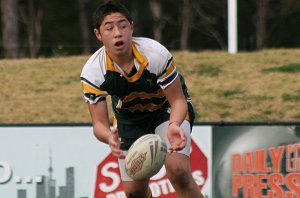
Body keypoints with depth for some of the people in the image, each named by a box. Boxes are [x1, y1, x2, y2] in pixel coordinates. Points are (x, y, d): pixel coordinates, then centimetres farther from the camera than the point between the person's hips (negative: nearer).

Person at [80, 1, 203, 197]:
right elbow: (99, 122, -23)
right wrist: (109, 137, -49)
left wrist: (174, 125, -47)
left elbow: (177, 100, -24)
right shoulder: (92, 72, -27)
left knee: (177, 169, -29)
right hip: (129, 116, 3)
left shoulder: (156, 54, -33)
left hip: (168, 108, -3)